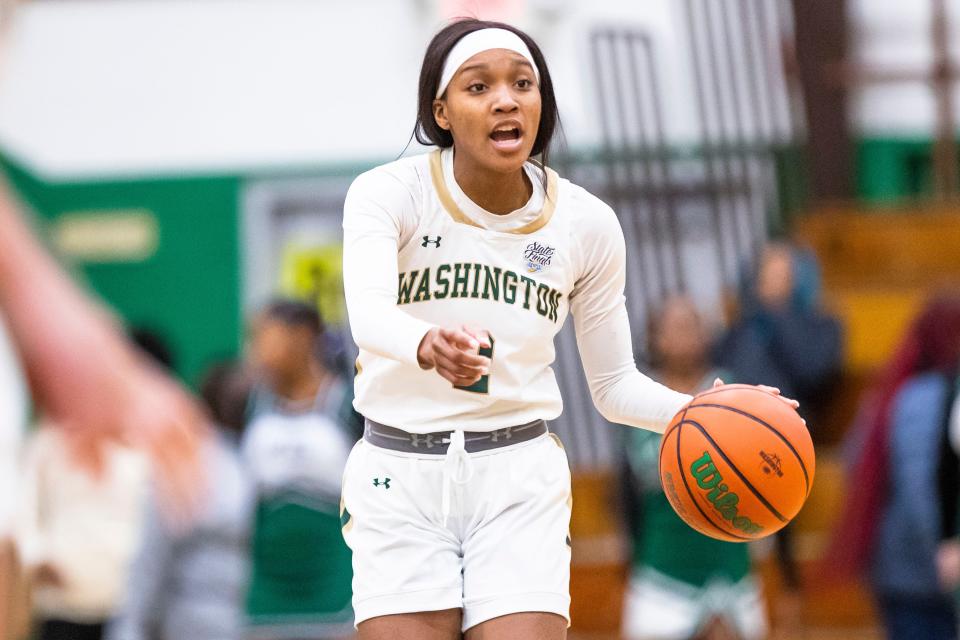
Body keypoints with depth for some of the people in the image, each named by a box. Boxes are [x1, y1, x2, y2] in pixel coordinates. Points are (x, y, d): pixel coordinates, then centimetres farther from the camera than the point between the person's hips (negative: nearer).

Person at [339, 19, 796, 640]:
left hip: (520, 477, 2)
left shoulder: (587, 222, -1)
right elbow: (369, 312, -31)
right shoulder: (390, 193, -11)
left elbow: (614, 385, 7)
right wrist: (428, 347, -55)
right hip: (400, 474, -1)